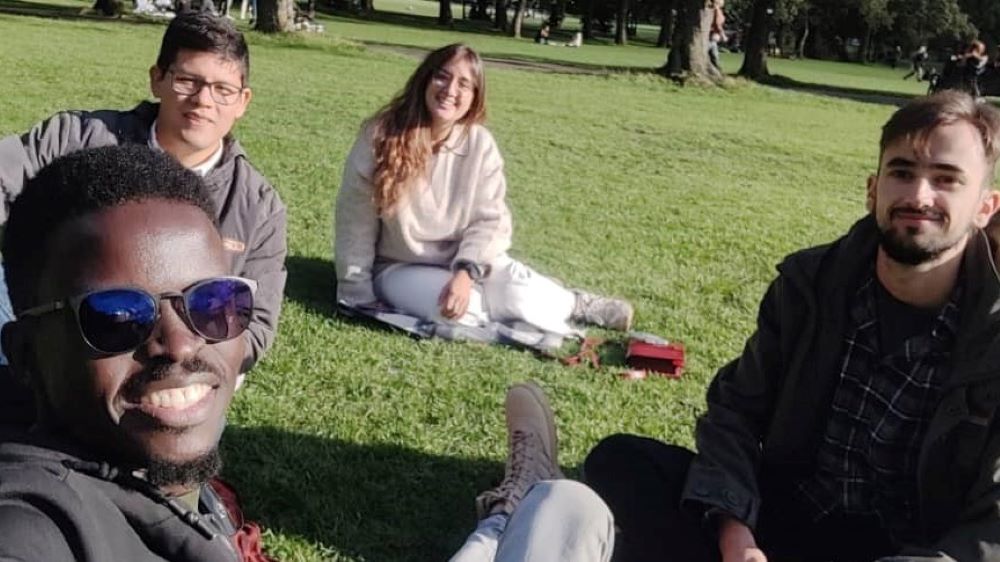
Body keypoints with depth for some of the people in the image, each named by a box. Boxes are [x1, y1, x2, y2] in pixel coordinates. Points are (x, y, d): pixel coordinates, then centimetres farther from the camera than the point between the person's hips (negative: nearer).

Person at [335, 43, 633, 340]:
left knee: (520, 293, -26)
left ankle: (575, 305, 9)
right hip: (400, 267, -2)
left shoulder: (480, 144, -9)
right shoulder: (381, 136, -15)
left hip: (465, 261, 2)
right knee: (455, 309, -31)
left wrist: (466, 272, -27)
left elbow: (490, 219, -9)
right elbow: (356, 221, -10)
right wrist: (358, 296, -10)